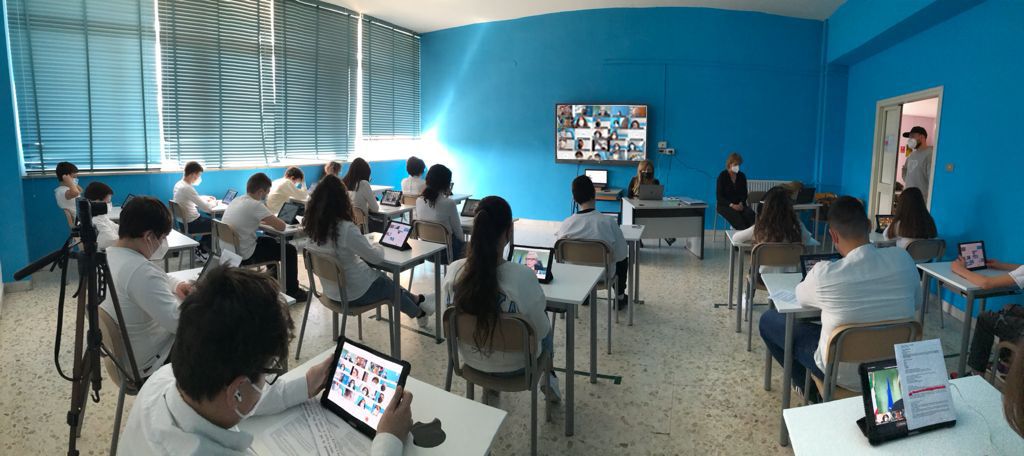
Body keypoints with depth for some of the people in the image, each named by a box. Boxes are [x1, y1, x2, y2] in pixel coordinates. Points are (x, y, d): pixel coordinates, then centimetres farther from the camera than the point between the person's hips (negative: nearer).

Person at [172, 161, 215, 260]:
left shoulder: (179, 184, 3)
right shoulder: (187, 188, -26)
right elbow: (206, 208, -25)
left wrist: (206, 198, 12)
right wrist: (213, 202, -5)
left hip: (184, 221, 9)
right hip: (191, 224, -9)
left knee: (211, 220, 22)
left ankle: (200, 248, 23)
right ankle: (202, 250, 17)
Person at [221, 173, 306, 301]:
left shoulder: (236, 200, 5)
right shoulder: (255, 205, -21)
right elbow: (281, 227, -19)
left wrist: (268, 221, 11)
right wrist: (273, 220, 4)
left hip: (228, 252, 9)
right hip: (244, 256, -9)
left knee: (270, 242, 31)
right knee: (290, 250, 7)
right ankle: (292, 291, 16)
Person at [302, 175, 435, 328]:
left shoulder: (312, 226, -8)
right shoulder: (346, 229, -29)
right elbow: (377, 257, -18)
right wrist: (378, 246, 3)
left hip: (331, 290, 7)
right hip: (355, 293, -6)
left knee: (384, 280, 28)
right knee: (392, 287, 23)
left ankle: (417, 301, 48)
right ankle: (420, 312, 49)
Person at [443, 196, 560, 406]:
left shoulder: (453, 271, -21)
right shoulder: (523, 277, -33)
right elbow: (540, 330, -17)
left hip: (471, 359, 3)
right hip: (515, 365, -3)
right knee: (547, 328, 29)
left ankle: (491, 388, 38)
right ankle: (548, 380, 50)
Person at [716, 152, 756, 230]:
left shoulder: (742, 176, 6)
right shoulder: (722, 176, -5)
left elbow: (744, 193, 11)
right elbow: (719, 196, -9)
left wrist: (741, 203, -11)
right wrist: (731, 205, -21)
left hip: (739, 204, 4)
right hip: (725, 205, -4)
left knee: (750, 213, -28)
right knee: (736, 216, -34)